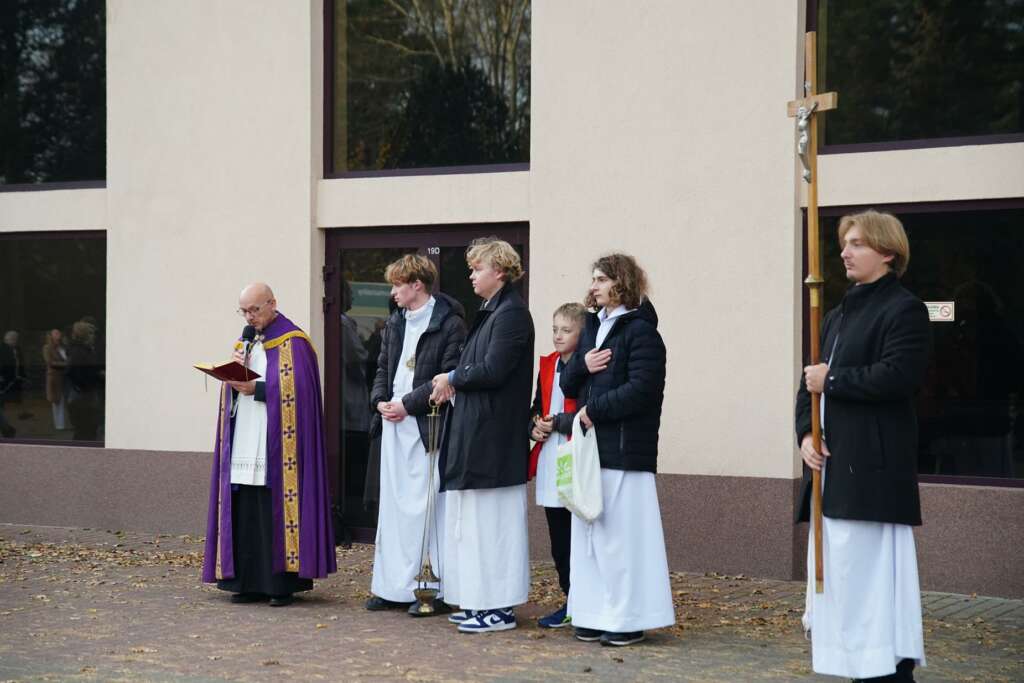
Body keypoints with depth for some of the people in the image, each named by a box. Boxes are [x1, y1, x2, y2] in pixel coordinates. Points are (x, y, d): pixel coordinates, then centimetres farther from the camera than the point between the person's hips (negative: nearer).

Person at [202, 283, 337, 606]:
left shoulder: (292, 342, -4)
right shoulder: (246, 341, 19)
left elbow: (295, 389, -14)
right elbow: (233, 387, 18)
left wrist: (255, 387, -15)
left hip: (273, 447, -7)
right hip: (244, 448, 7)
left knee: (275, 512, -6)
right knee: (245, 515, 4)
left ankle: (282, 584, -1)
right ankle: (250, 582, 9)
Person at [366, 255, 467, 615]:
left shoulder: (449, 324, -9)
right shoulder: (395, 322, 16)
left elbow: (449, 376, -15)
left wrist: (407, 404, -15)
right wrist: (380, 400, 1)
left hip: (428, 426, -8)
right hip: (394, 425, 8)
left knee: (430, 507, -5)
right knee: (394, 504, 9)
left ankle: (439, 589, 3)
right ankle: (395, 587, 16)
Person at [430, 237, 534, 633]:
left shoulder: (511, 313, -14)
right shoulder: (492, 311, 16)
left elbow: (492, 370, -22)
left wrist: (452, 379, -7)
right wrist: (455, 382, 1)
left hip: (495, 434, -10)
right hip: (478, 433, 10)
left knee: (491, 519, -5)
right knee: (476, 520, 12)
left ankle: (499, 608, 1)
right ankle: (482, 602, 19)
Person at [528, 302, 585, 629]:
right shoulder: (548, 365, 15)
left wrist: (557, 423, -14)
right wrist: (534, 427, 2)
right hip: (548, 460, 8)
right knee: (558, 537, 12)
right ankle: (570, 600, 20)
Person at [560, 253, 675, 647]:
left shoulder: (640, 331, -8)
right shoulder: (592, 329, 16)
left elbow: (641, 389, -18)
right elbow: (568, 385, 15)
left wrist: (594, 409, -14)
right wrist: (583, 366, -6)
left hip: (624, 450, -8)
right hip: (590, 447, 8)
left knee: (622, 533, -5)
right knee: (589, 531, 9)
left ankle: (629, 619, 3)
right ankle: (595, 615, 16)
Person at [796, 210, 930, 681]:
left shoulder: (903, 308, -5)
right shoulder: (838, 315, 21)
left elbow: (899, 375, -20)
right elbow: (812, 381, 18)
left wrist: (832, 380, -12)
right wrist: (806, 433, 1)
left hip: (873, 466, -9)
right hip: (832, 465, 9)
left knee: (870, 571, -11)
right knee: (835, 571, 9)